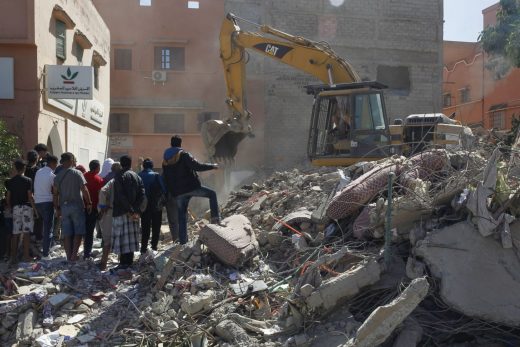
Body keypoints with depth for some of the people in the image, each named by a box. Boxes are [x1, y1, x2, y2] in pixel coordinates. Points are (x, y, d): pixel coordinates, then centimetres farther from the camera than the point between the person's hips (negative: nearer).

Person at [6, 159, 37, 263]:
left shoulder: (10, 181, 5)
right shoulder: (28, 180, -6)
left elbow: (8, 197, 7)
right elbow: (30, 196, -9)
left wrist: (9, 207, 20)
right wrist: (34, 208, -3)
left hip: (15, 208, 4)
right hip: (27, 207, -4)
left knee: (15, 233, 7)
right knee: (26, 232, -2)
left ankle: (13, 256, 9)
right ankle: (26, 256, -3)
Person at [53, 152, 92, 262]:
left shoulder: (58, 176, 7)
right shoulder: (77, 173, -6)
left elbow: (55, 193, 7)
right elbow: (84, 190, -11)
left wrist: (57, 208, 13)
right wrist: (89, 203, -4)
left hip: (64, 206, 4)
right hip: (77, 205, -4)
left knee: (67, 234, 7)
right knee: (78, 232, 3)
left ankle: (69, 256, 8)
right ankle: (74, 254, -8)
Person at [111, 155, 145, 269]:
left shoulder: (119, 176, -5)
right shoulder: (137, 177, 12)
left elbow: (120, 196, -14)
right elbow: (142, 195, 4)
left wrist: (130, 211, -13)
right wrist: (136, 210, -2)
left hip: (121, 212, -6)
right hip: (133, 212, 6)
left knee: (121, 236, -4)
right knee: (131, 236, 10)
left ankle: (124, 262, -8)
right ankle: (130, 261, 14)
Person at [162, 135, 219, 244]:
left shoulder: (165, 160, 14)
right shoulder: (184, 155, -5)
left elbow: (165, 179, 17)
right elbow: (197, 166, -16)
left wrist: (170, 193, 23)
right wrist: (212, 166, -4)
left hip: (177, 193, 5)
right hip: (191, 187, -5)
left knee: (181, 217, 12)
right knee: (212, 194, 11)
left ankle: (183, 241, 11)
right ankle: (215, 217, -4)